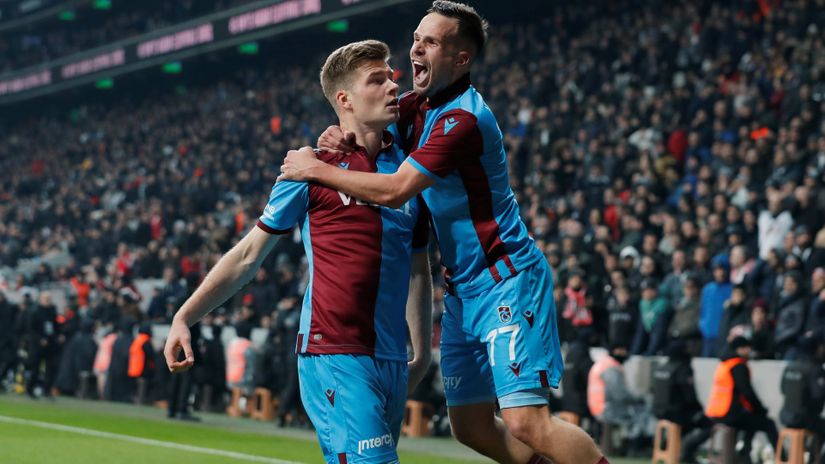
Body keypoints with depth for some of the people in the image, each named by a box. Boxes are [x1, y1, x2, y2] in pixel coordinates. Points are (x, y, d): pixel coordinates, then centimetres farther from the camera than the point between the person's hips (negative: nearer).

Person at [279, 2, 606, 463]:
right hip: (463, 291, 9)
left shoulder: (463, 118, -20)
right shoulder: (418, 105, 8)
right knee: (473, 427, 8)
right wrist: (343, 136, -4)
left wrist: (317, 169, -14)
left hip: (506, 282, -9)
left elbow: (395, 190, -24)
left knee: (526, 423, -18)